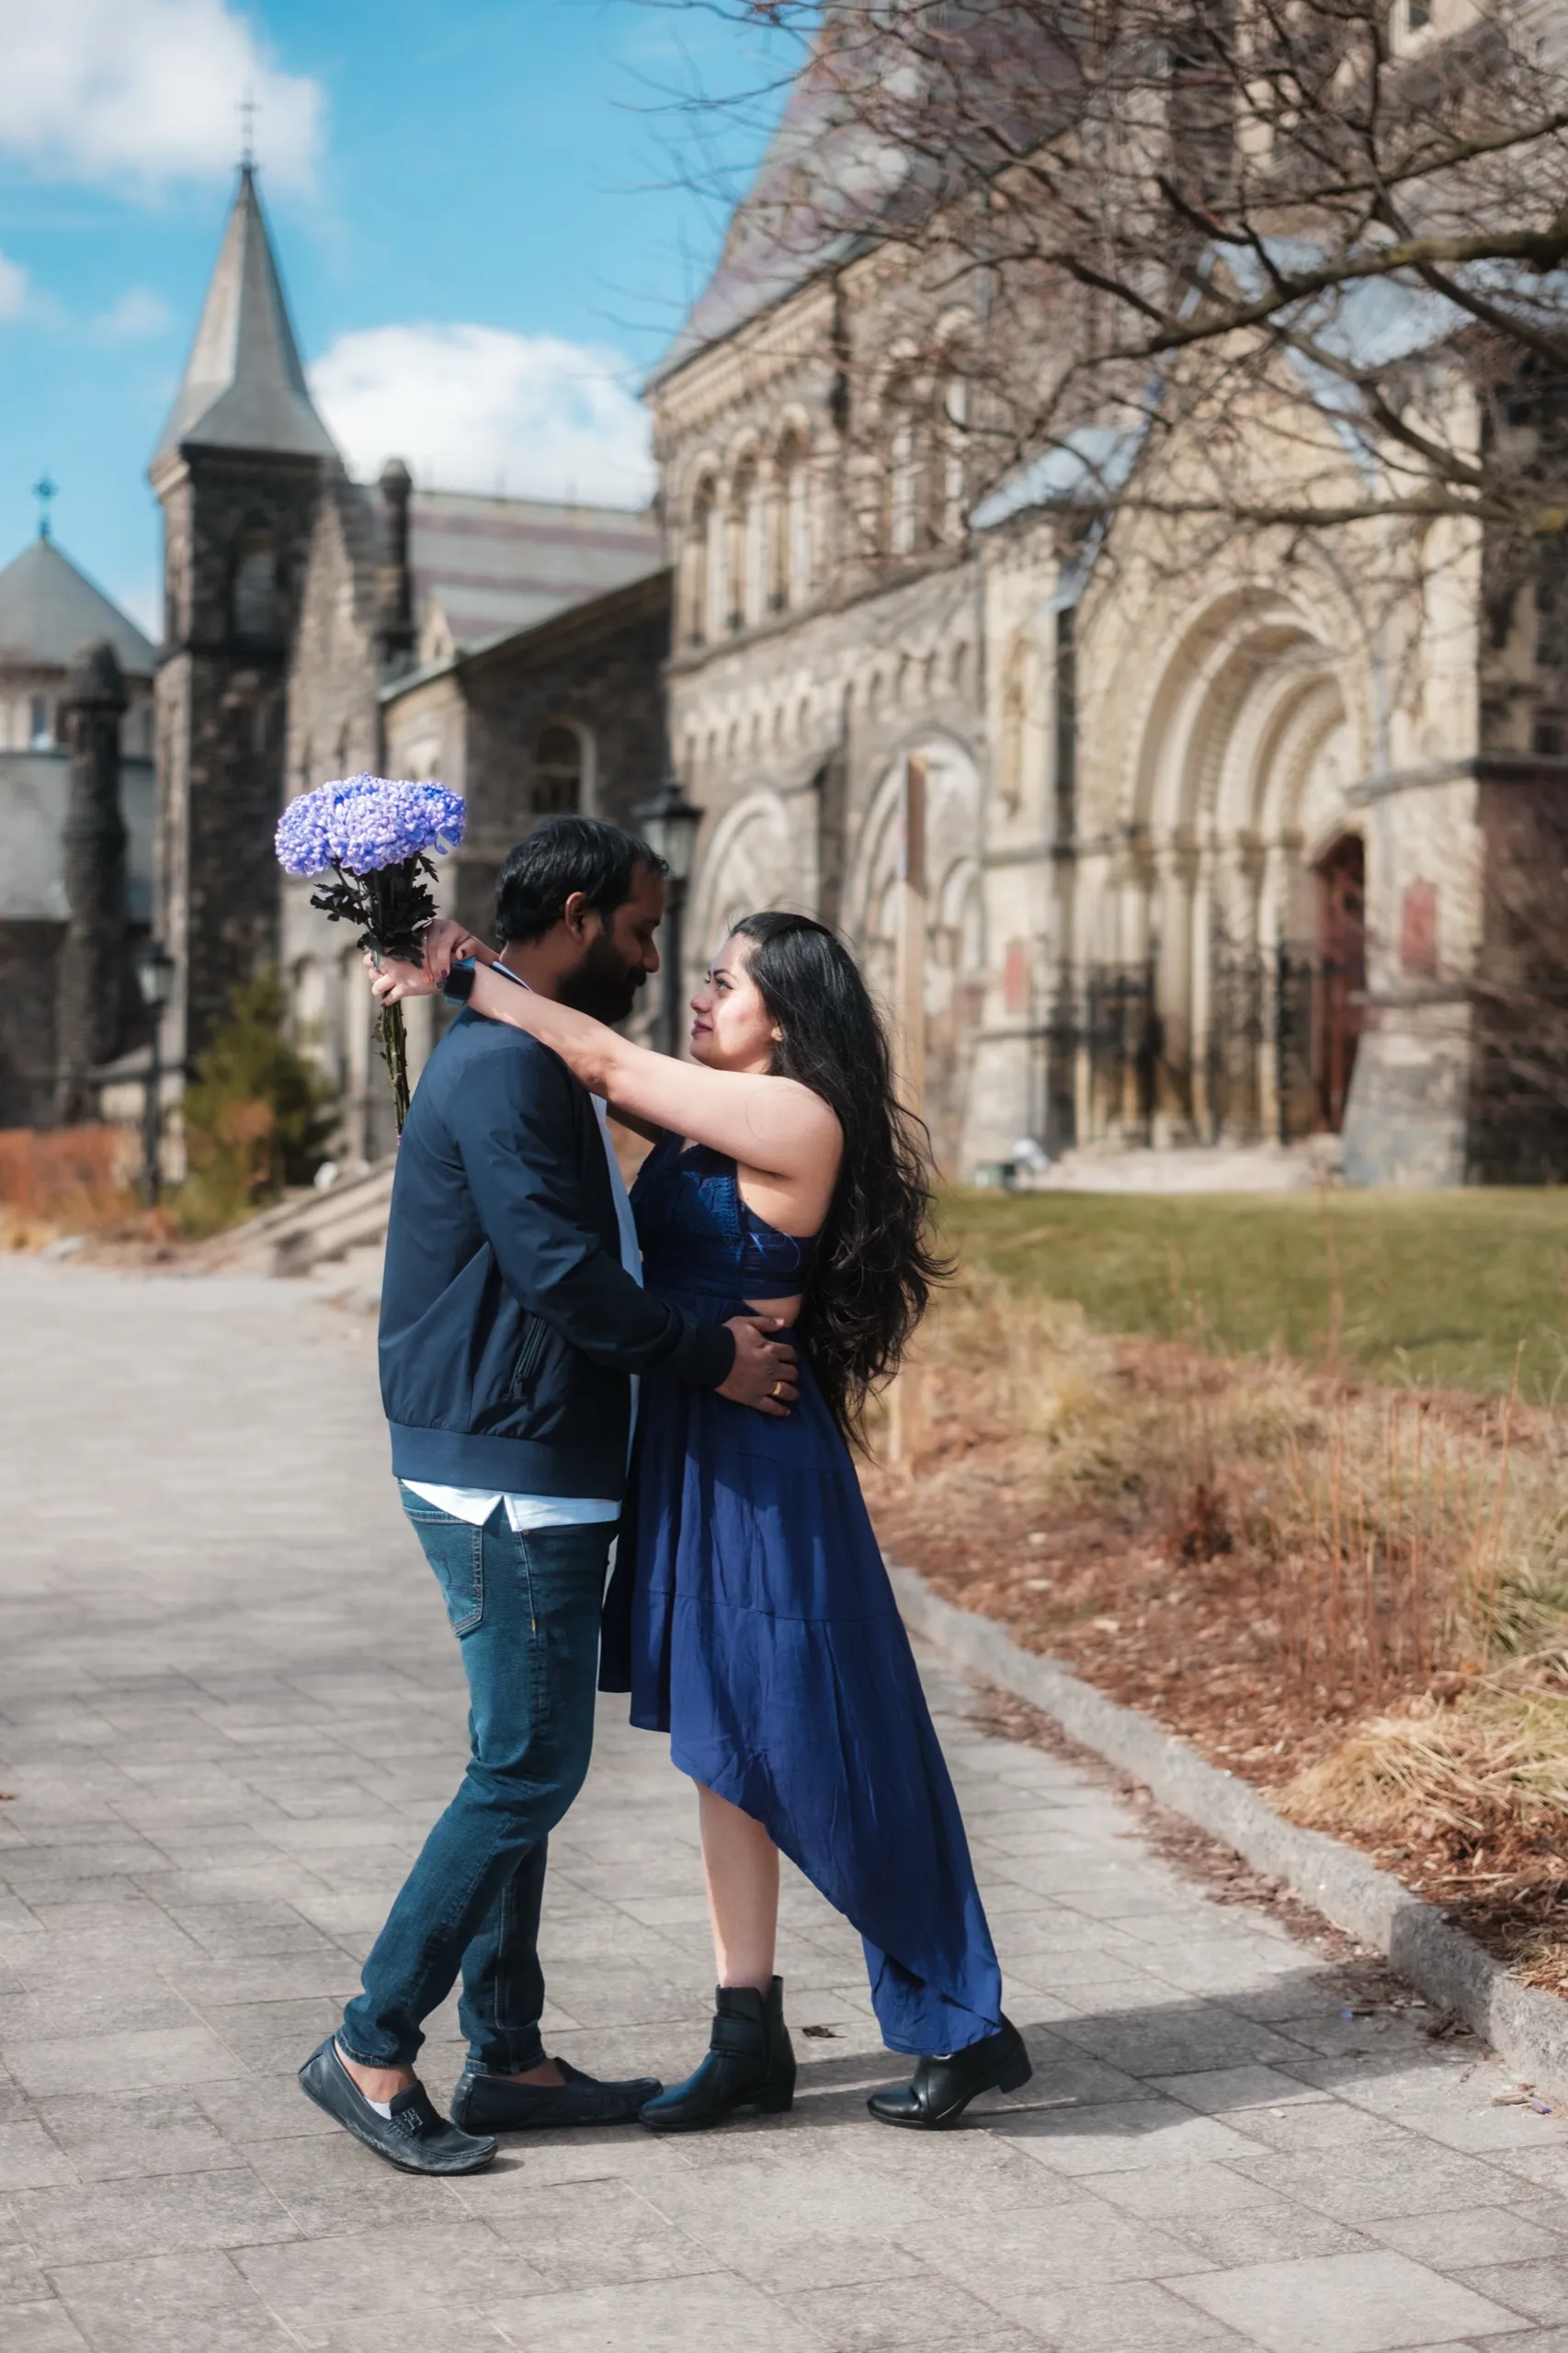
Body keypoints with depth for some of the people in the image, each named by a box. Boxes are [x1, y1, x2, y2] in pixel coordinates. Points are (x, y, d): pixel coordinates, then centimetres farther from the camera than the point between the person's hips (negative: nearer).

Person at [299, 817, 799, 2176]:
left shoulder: (531, 1061, 19)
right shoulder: (503, 1067, -16)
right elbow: (560, 1271, -22)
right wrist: (710, 1357, -13)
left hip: (535, 1475, 11)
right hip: (506, 1474, -11)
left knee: (529, 1764, 13)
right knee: (529, 1767, -6)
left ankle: (507, 2059, 21)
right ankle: (371, 2050, 3)